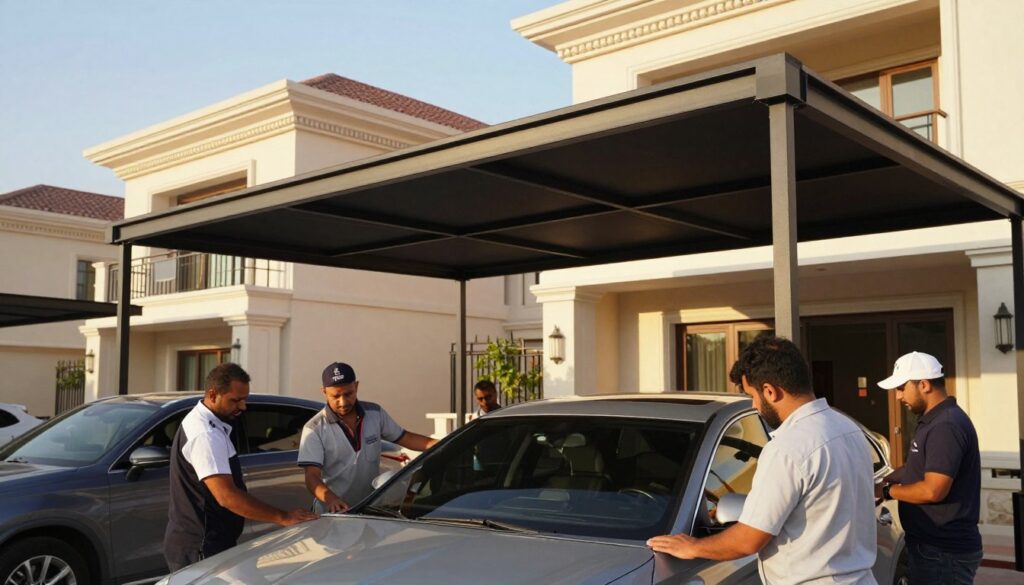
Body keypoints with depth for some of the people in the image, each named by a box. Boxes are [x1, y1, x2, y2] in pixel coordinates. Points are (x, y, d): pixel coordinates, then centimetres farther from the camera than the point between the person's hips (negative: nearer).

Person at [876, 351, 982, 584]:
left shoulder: (946, 426, -21)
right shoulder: (933, 421, 13)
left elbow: (933, 491, -25)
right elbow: (916, 468, 24)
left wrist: (888, 491, -12)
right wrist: (883, 481, 11)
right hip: (932, 546, 10)